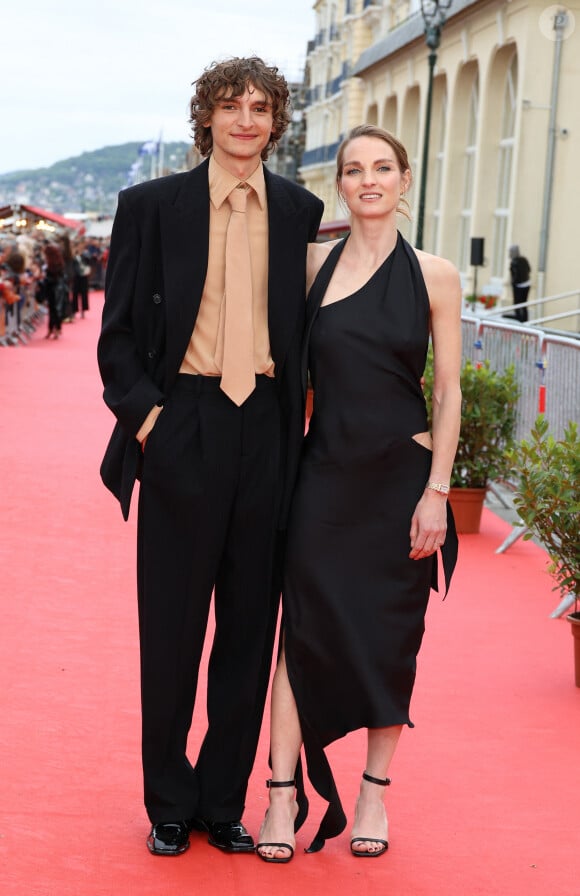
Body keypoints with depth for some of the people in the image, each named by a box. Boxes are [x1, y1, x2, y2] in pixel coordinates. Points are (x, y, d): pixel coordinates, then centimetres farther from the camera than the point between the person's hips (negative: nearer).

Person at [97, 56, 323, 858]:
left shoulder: (301, 213, 7)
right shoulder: (152, 207, 2)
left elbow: (307, 327, 11)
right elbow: (118, 331, 2)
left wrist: (298, 426, 1)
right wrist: (143, 409, -11)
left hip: (267, 433, 2)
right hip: (181, 428, -2)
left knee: (249, 627, 9)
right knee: (171, 627, 6)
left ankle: (223, 801, 23)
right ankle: (169, 806, 21)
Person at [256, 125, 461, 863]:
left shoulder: (434, 276, 0)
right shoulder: (313, 262, 3)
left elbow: (449, 391, 0)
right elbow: (290, 365, 9)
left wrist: (437, 490, -6)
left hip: (401, 474, 0)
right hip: (324, 475, 1)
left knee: (390, 636, 7)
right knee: (305, 629, -2)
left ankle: (374, 794, 21)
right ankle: (283, 795, 6)